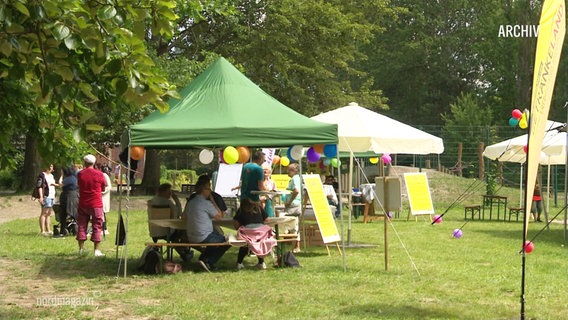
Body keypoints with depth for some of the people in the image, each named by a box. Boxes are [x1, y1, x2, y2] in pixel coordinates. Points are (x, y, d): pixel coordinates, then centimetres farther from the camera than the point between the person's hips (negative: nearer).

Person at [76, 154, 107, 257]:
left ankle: (81, 249, 12)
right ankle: (97, 250, 1)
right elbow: (103, 188, 4)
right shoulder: (99, 174, -7)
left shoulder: (80, 174, -1)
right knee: (97, 227, 3)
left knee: (81, 226, 11)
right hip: (96, 204, -2)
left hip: (83, 204, 2)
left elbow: (79, 186, 12)